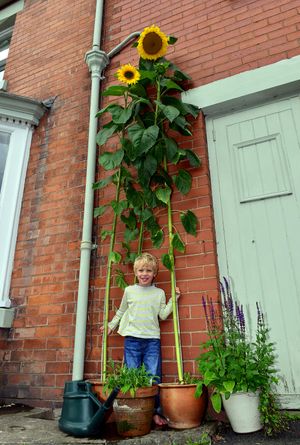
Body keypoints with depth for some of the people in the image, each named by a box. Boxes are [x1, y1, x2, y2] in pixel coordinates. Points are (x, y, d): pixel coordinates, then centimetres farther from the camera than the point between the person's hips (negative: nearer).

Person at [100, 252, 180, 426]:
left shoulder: (159, 293, 6)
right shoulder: (129, 290, 6)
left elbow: (163, 315, 2)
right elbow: (121, 311, 18)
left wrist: (173, 299, -1)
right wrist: (111, 325, 20)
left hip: (152, 339, 0)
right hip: (132, 339, 0)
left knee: (154, 377, 2)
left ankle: (156, 412, 15)